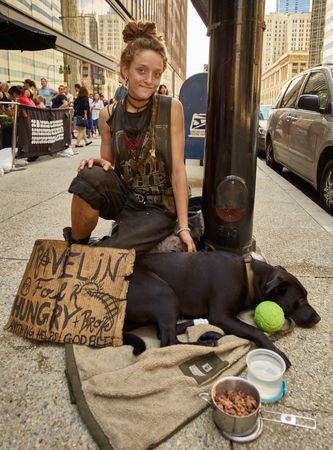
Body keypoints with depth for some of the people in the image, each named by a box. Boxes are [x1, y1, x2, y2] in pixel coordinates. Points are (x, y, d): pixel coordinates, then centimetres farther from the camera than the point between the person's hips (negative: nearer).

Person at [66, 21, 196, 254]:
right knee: (90, 176, -31)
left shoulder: (172, 108, -8)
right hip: (122, 196, 3)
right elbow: (109, 165, 8)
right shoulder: (108, 115, -1)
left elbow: (178, 169, -9)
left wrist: (183, 226, -12)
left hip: (158, 207, -3)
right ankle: (75, 247, -7)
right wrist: (100, 164, -19)